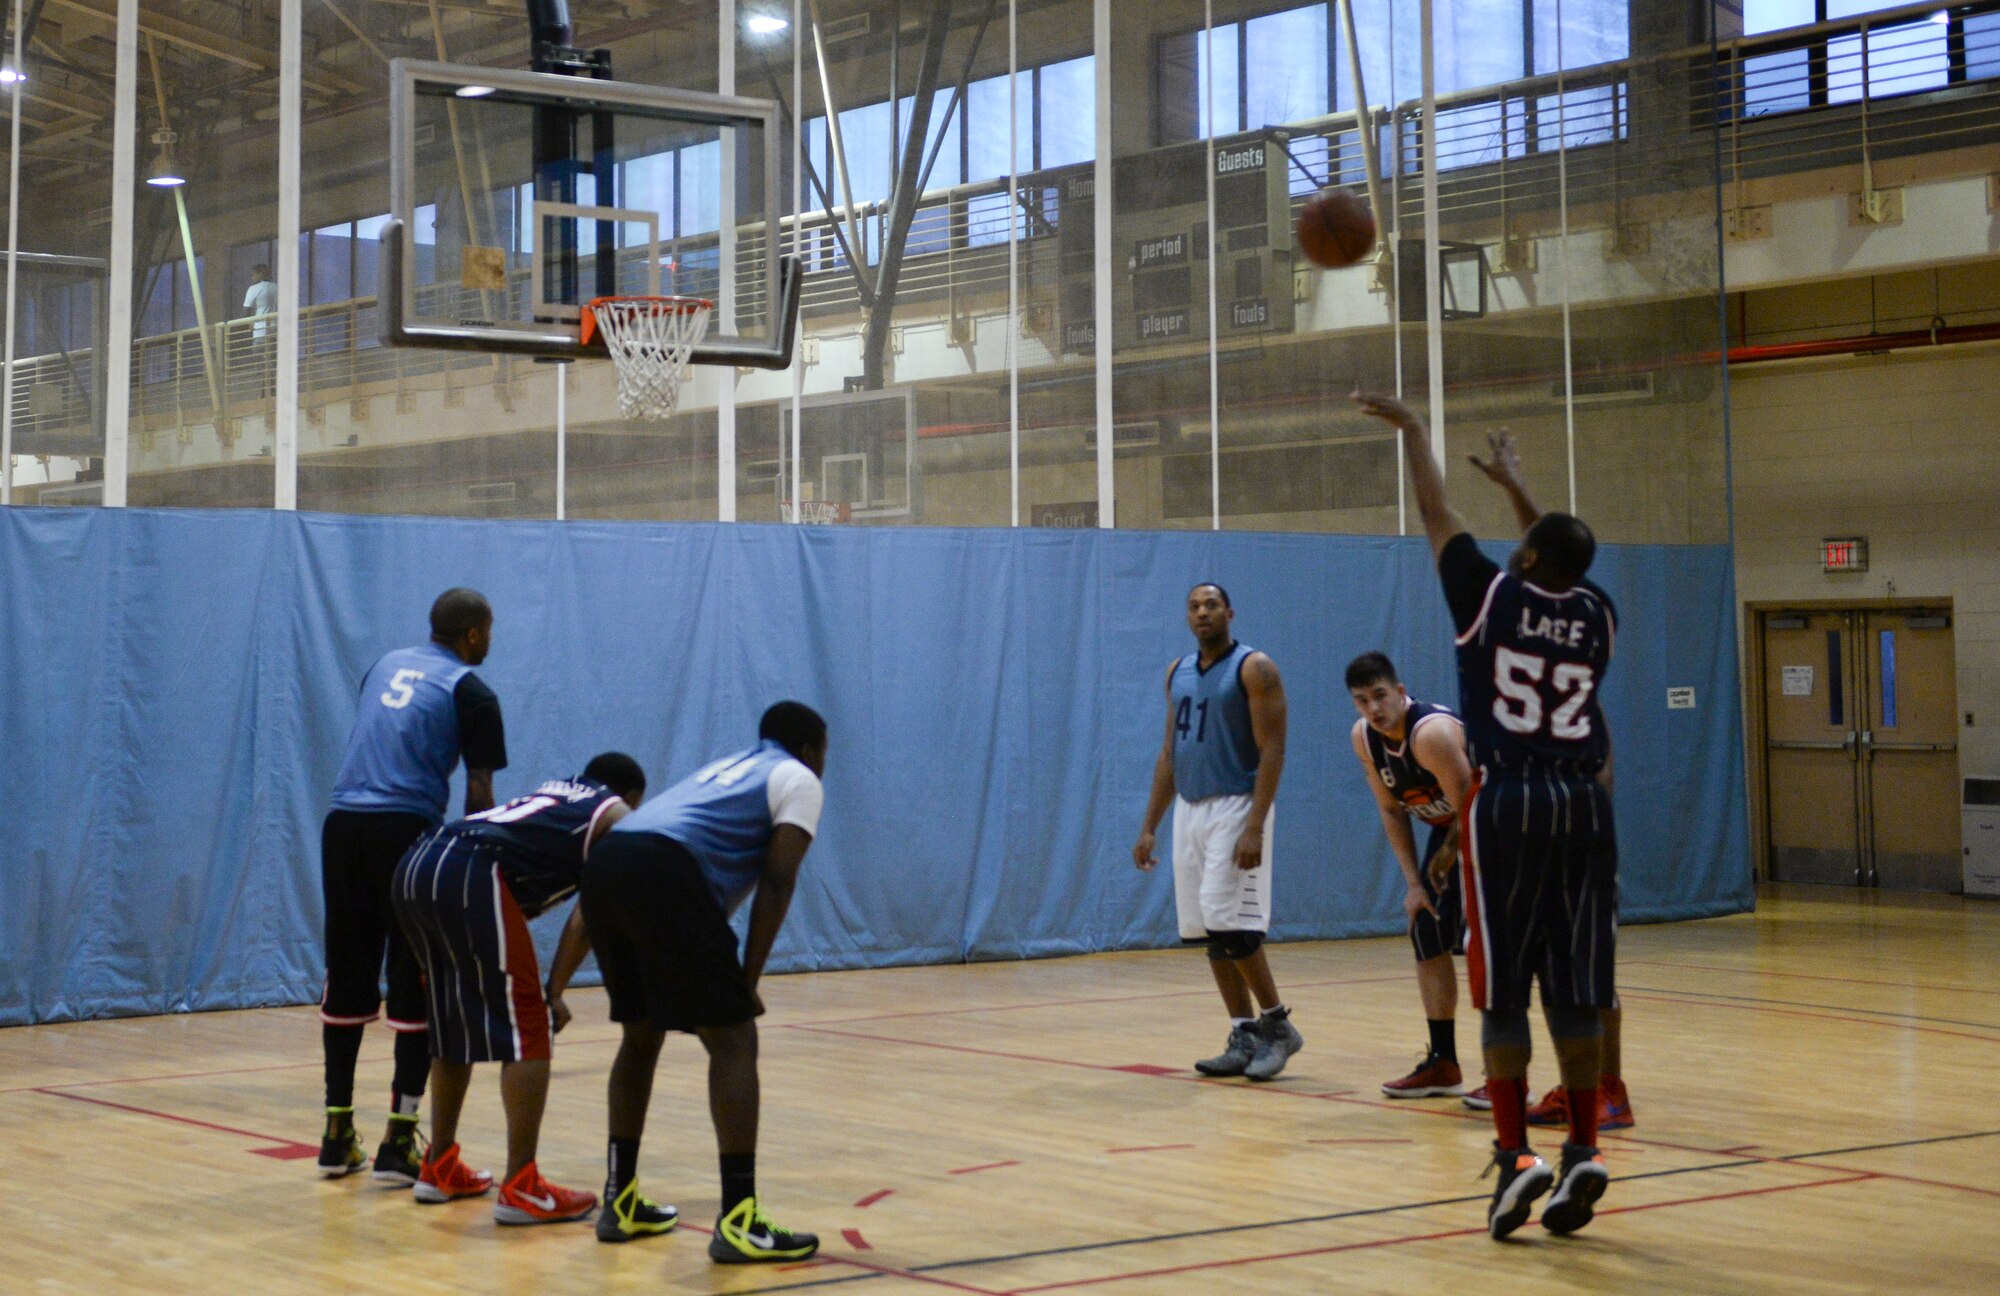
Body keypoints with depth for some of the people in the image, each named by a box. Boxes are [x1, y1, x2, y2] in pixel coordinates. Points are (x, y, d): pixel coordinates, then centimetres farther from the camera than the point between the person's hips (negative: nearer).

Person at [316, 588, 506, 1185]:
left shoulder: (385, 665, 19)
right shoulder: (471, 693, 2)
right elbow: (478, 794, -3)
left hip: (343, 823, 6)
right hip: (407, 830, -6)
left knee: (346, 982, 11)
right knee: (416, 989, 1)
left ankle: (338, 1135, 16)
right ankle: (399, 1143, -1)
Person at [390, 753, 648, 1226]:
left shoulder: (553, 790, 35)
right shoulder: (617, 815, 16)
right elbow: (590, 916, 7)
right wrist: (555, 991, 10)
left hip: (414, 867, 8)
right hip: (471, 877, -8)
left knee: (455, 1024, 22)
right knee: (527, 1030, -1)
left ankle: (439, 1169, 29)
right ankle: (520, 1189, -3)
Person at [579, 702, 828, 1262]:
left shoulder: (724, 767, 38)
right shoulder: (797, 779, 16)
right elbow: (776, 883, 3)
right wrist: (748, 981, 3)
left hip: (604, 864, 8)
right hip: (662, 872, -8)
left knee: (641, 1033, 24)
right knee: (733, 1040, -3)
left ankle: (619, 1201, 28)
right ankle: (738, 1224, -8)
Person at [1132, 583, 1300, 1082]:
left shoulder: (1254, 669, -8)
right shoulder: (1178, 672, 13)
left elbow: (1272, 752, -13)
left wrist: (1254, 828, -22)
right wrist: (1149, 826, 12)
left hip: (1236, 807, -7)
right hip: (1190, 810, 7)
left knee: (1230, 922, -14)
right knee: (1208, 931, 5)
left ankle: (1278, 1025, 0)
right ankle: (1245, 1038, 10)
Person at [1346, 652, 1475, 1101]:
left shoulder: (1432, 732, -33)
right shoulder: (1363, 738, -8)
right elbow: (1391, 810, 3)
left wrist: (1448, 857, -12)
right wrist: (1414, 882, -2)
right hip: (1450, 828, 9)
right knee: (1427, 937, 9)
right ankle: (1442, 1064, 19)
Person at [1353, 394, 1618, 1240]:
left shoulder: (1492, 596, -4)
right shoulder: (1597, 617, 8)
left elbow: (1435, 510, 8)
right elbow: (1564, 569, 31)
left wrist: (1411, 429, 24)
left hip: (1506, 804, -4)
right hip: (1583, 804, 4)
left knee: (1502, 993, 0)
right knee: (1575, 994, 7)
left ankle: (1516, 1154, -5)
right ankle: (1583, 1152, 5)